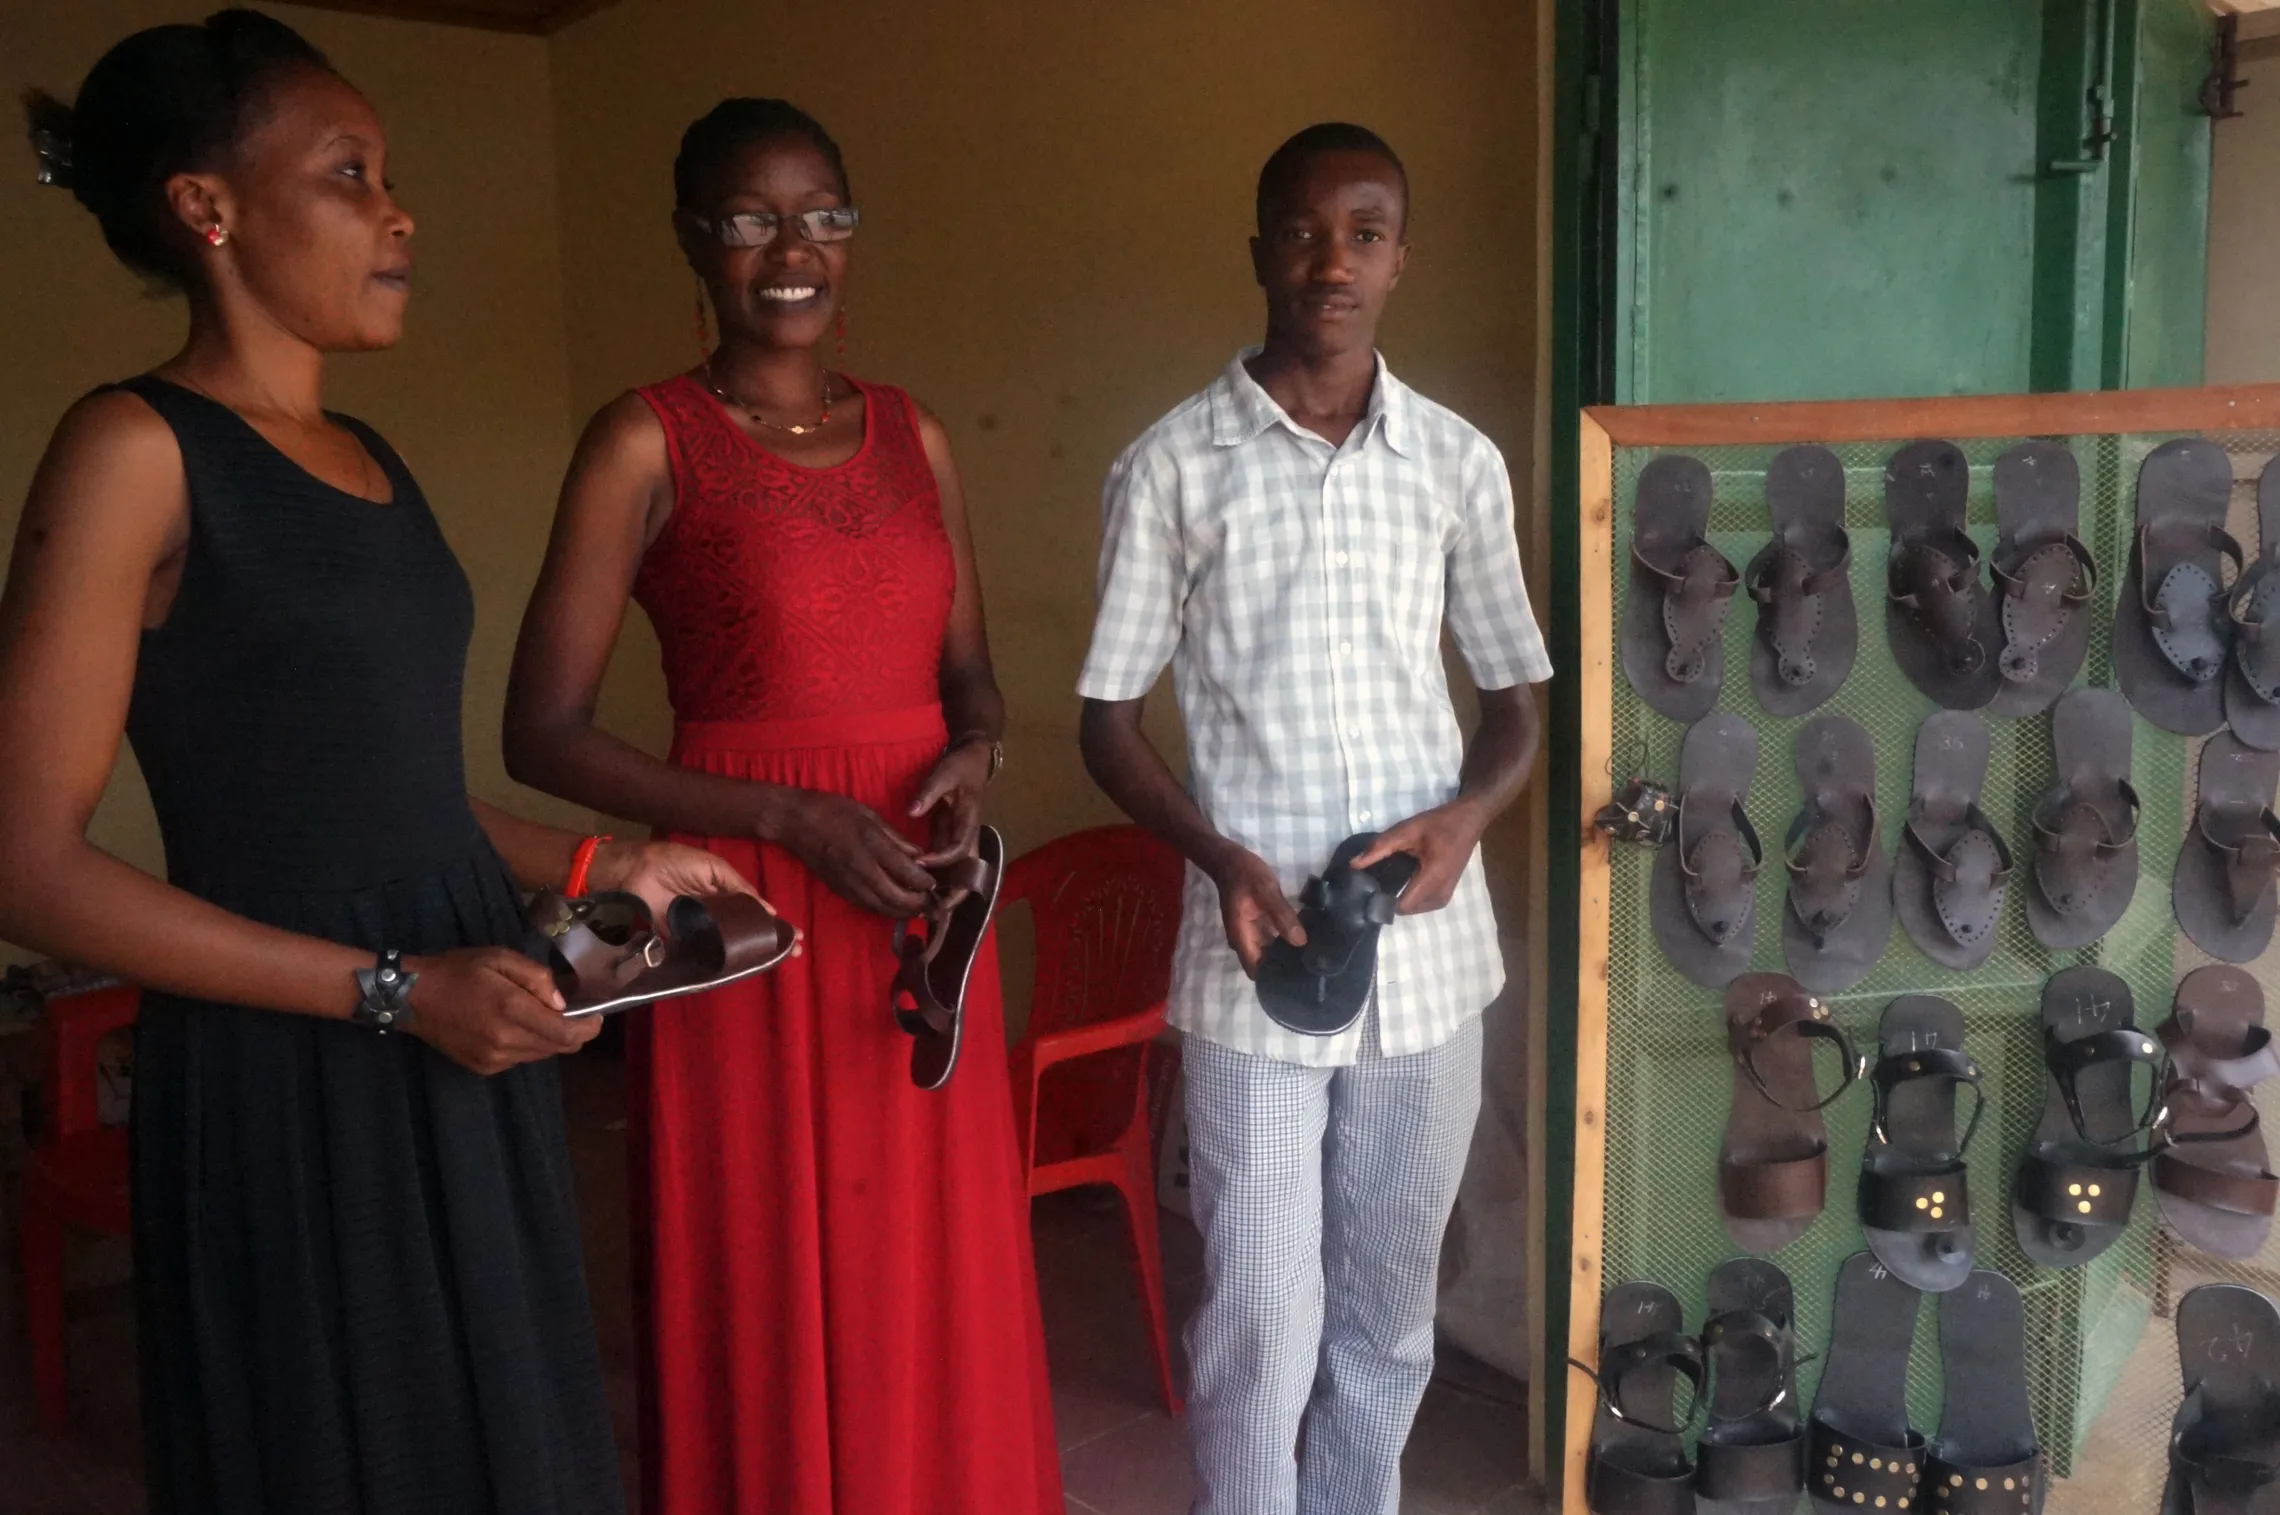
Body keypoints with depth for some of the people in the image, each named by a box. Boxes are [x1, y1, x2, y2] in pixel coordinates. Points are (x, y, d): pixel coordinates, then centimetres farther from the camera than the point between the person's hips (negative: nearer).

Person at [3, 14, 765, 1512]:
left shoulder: (373, 460, 13)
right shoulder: (138, 448, -10)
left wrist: (596, 867, 7)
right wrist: (393, 990, -18)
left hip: (463, 1065, 7)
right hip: (289, 1078, -7)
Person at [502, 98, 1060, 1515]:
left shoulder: (913, 433, 10)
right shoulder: (649, 442, -5)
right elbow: (545, 733, -8)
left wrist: (974, 757, -6)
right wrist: (793, 818, -17)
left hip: (923, 905, 5)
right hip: (748, 910, -4)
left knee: (937, 1286, 13)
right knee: (771, 1294, 6)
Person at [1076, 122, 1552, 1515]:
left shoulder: (1461, 462, 3)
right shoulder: (1175, 465, -4)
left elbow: (1518, 703, 10)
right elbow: (1110, 719, -1)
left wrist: (1467, 815, -10)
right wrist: (1220, 857, -18)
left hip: (1428, 951, 3)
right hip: (1255, 959, -3)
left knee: (1390, 1308, 17)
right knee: (1260, 1323, 4)